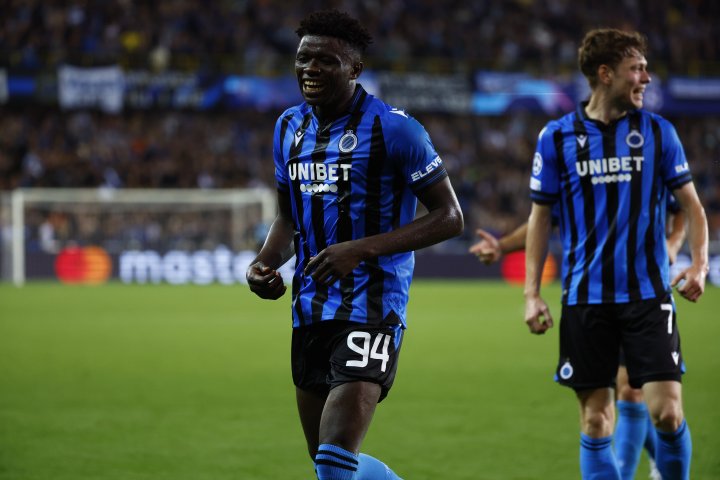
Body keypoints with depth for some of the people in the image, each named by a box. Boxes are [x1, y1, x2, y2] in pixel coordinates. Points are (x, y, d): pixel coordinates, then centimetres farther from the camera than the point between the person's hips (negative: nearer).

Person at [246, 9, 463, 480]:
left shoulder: (392, 128, -10)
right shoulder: (290, 127, 11)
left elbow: (449, 217, -9)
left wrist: (361, 249, -19)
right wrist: (266, 262, 0)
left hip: (370, 311, -7)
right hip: (309, 313, 8)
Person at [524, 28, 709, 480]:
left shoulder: (658, 131, 3)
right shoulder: (557, 137, 1)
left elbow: (691, 204, 8)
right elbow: (541, 217, 7)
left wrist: (699, 263, -9)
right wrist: (532, 292, 2)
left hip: (648, 293, 0)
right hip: (586, 297, 0)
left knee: (667, 412, -9)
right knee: (596, 419, 2)